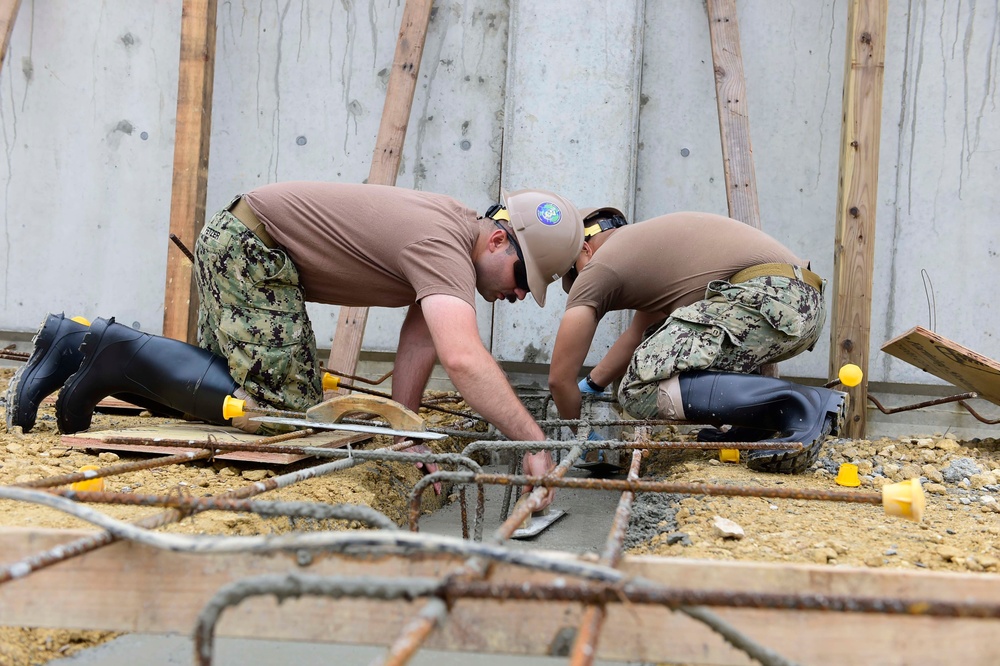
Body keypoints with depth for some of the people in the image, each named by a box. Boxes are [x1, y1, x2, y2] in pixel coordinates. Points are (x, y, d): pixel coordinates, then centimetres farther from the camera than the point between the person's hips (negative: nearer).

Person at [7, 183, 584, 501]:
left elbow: (421, 340, 4)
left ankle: (78, 344, 19)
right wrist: (534, 442, -40)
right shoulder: (445, 248, -26)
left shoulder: (462, 235, 5)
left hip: (242, 248, 10)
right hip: (249, 242, -10)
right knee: (278, 407, -18)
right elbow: (462, 358, -42)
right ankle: (117, 352, -7)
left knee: (229, 390, 14)